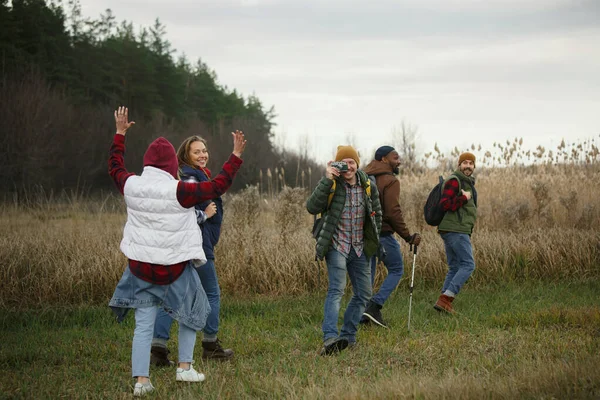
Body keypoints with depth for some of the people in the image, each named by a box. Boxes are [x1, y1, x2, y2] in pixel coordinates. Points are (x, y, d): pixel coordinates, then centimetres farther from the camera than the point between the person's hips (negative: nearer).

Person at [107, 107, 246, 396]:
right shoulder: (178, 191, -18)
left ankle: (141, 379, -1)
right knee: (189, 315, 20)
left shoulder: (131, 186, -4)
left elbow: (115, 167, 18)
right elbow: (218, 187, -14)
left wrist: (120, 133, 27)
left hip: (140, 267, 3)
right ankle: (185, 367, 19)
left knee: (143, 326, 6)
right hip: (175, 268, -3)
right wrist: (236, 156, -8)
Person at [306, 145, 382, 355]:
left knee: (363, 293, 10)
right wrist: (327, 180, -30)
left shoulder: (367, 186, 3)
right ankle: (330, 338, -32)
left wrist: (371, 240, 8)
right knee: (337, 289, -21)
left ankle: (348, 336, 21)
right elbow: (312, 207, -25)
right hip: (337, 245, -6)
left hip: (359, 248, 6)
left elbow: (377, 214, 15)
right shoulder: (331, 184, -10)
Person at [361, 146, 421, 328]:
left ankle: (363, 314, 8)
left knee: (367, 272, 13)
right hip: (382, 233, -7)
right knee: (396, 270, 5)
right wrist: (408, 237, -13)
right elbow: (393, 212, -18)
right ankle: (374, 306, -10)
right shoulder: (391, 181, -10)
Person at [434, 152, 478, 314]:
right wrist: (465, 198, -16)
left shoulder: (467, 183, 21)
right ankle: (445, 299, -18)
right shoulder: (454, 181, -10)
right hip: (456, 231, -10)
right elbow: (445, 204, -20)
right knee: (468, 265, -12)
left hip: (456, 231, 10)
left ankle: (444, 303, 5)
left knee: (454, 268, 9)